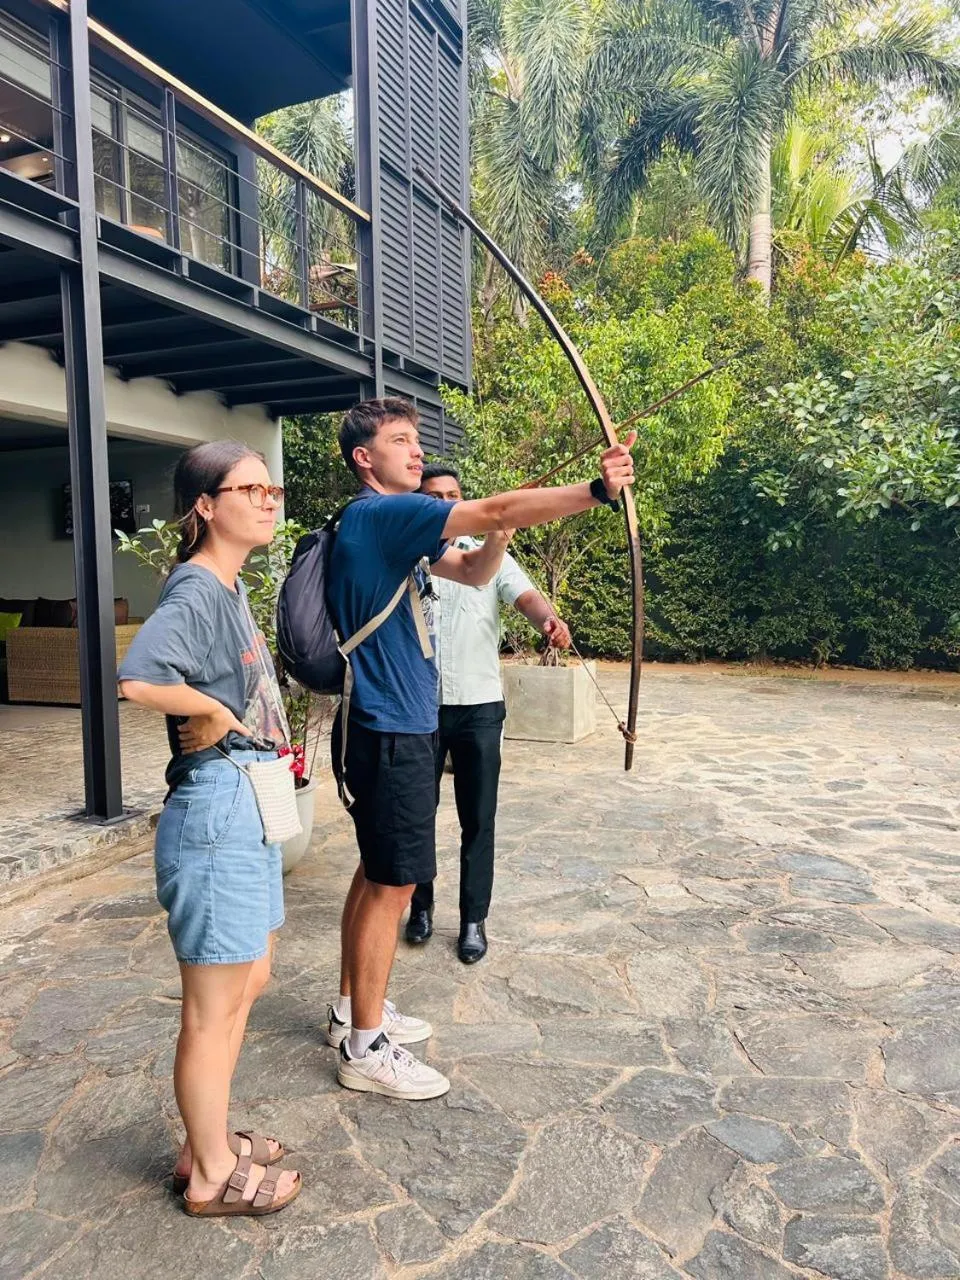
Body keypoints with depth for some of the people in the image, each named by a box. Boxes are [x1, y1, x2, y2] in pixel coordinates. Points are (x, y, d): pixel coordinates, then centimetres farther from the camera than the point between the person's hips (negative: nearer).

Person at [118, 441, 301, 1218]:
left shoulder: (231, 588, 12)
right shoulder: (196, 591, -17)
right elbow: (140, 679, -34)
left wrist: (231, 722, 4)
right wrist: (216, 716, -19)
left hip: (251, 810, 10)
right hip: (218, 812, -10)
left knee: (248, 982, 22)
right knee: (216, 1006, 7)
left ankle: (205, 1142, 40)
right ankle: (213, 1177, 27)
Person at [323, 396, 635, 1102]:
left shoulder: (396, 521, 15)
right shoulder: (377, 514, -16)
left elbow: (473, 571, 13)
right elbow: (495, 510, -25)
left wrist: (499, 531, -6)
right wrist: (596, 490, -28)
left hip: (400, 729, 10)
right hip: (389, 732, -10)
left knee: (377, 874, 18)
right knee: (394, 883, -1)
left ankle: (355, 1008, 34)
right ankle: (366, 1047, 14)